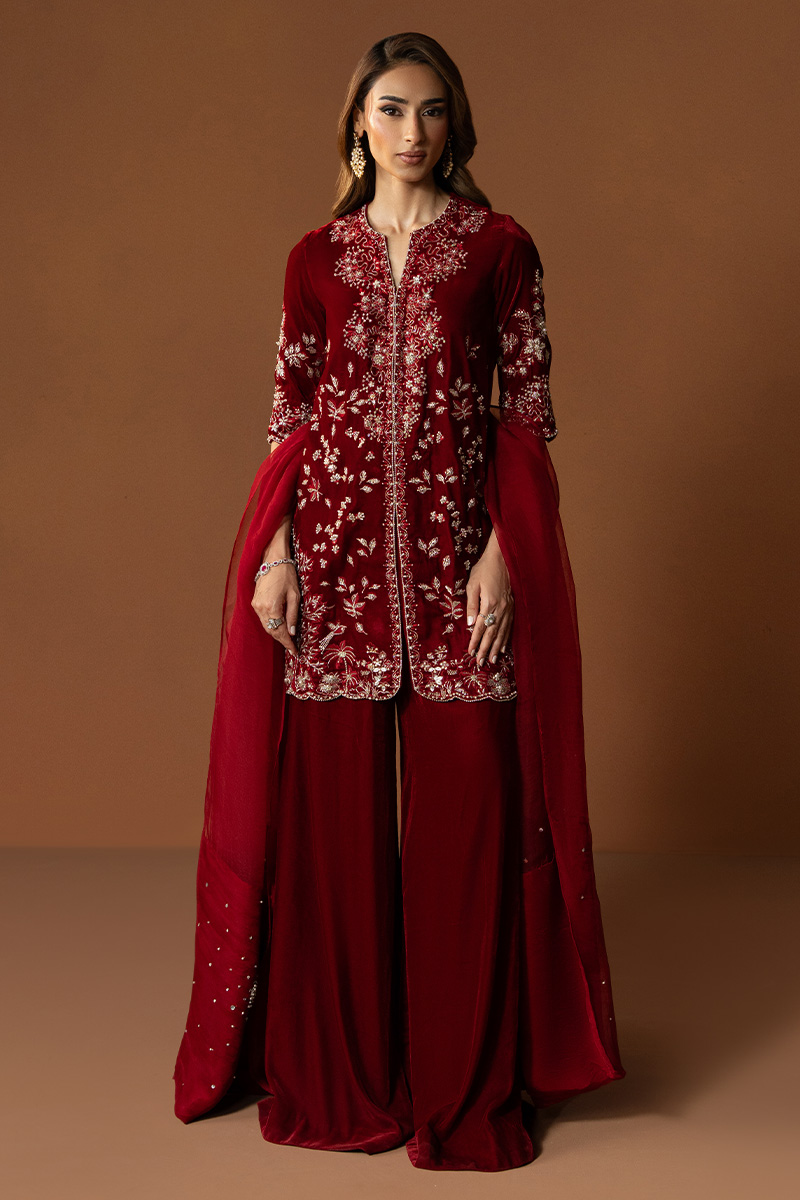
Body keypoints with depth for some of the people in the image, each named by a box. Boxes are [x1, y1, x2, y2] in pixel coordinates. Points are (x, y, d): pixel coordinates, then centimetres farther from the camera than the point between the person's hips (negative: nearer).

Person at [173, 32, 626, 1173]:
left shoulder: (500, 247, 5)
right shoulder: (317, 257, 11)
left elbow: (527, 409, 1)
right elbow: (292, 413, 9)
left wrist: (502, 552, -9)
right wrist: (273, 550, -2)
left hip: (459, 544, -2)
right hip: (333, 545, 2)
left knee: (465, 810, 0)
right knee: (332, 803, 5)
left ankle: (467, 1078, 14)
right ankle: (337, 1069, 20)